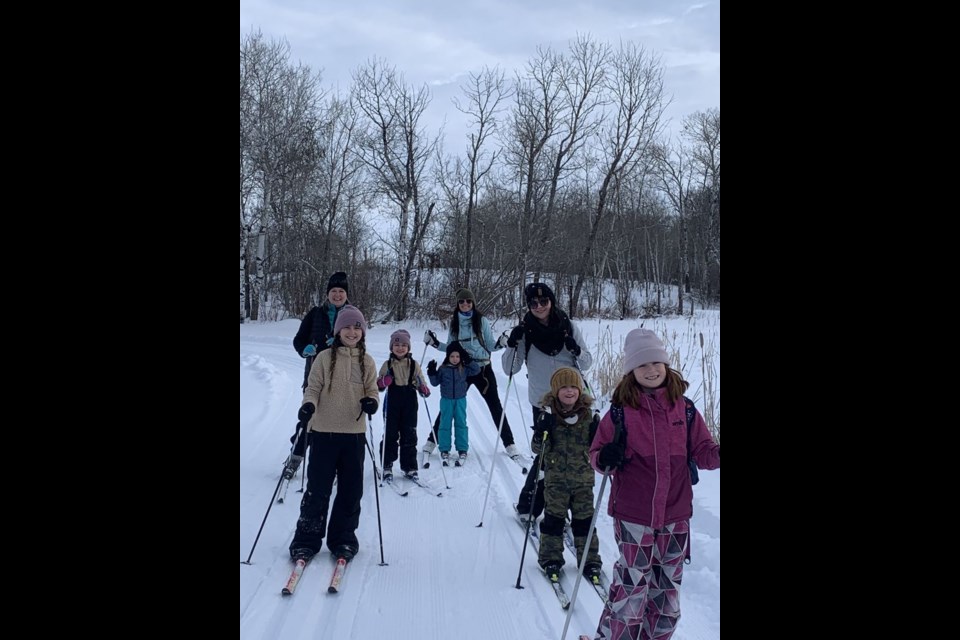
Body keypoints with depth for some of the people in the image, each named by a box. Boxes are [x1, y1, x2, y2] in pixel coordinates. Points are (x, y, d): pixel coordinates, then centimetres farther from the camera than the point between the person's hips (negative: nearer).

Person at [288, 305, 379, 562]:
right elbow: (313, 388, -3)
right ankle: (307, 538, 16)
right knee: (318, 487, 3)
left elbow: (372, 391, 8)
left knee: (351, 488, 9)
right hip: (324, 431, -2)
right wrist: (308, 405, -22)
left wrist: (371, 402, -14)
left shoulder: (367, 362, 5)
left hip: (354, 433, 2)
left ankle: (343, 537, 23)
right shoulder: (325, 357, -2)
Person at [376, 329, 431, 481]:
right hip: (392, 406, -1)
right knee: (390, 436, 5)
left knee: (409, 436, 7)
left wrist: (424, 390, -15)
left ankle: (410, 467, 17)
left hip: (409, 406, 1)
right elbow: (378, 386, 3)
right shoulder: (387, 364, 2)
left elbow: (420, 383, 7)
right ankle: (387, 466, 15)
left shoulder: (414, 364, 5)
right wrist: (384, 381, -20)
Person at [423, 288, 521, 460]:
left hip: (482, 368, -2)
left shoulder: (482, 321, -4)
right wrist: (435, 343, -1)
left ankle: (509, 443, 13)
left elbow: (490, 345, -3)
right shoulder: (454, 323, 4)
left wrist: (501, 343, -21)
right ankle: (432, 440, 20)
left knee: (495, 405, 4)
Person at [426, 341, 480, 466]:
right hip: (446, 400, 0)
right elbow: (435, 382, 2)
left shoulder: (464, 369, -1)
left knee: (461, 424, 3)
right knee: (445, 425, 4)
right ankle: (444, 450, 12)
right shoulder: (443, 369, -2)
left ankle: (462, 450, 11)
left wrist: (469, 360, -14)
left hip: (460, 400, 0)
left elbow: (477, 370, -5)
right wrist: (432, 373, -14)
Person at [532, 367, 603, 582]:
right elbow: (538, 449, -6)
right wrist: (541, 434, -25)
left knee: (584, 520, 8)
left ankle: (590, 560, 20)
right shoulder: (548, 416, -6)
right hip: (555, 478, -1)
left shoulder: (588, 416, 0)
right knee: (553, 519, 5)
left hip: (583, 478, 1)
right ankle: (551, 558, 20)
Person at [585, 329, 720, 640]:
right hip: (633, 515, -3)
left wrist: (717, 454, -16)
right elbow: (596, 453, -1)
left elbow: (703, 451, 5)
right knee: (632, 586, 0)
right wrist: (606, 459, -24)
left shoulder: (684, 408, 1)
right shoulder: (620, 411, -6)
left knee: (667, 589, 17)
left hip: (675, 515, 4)